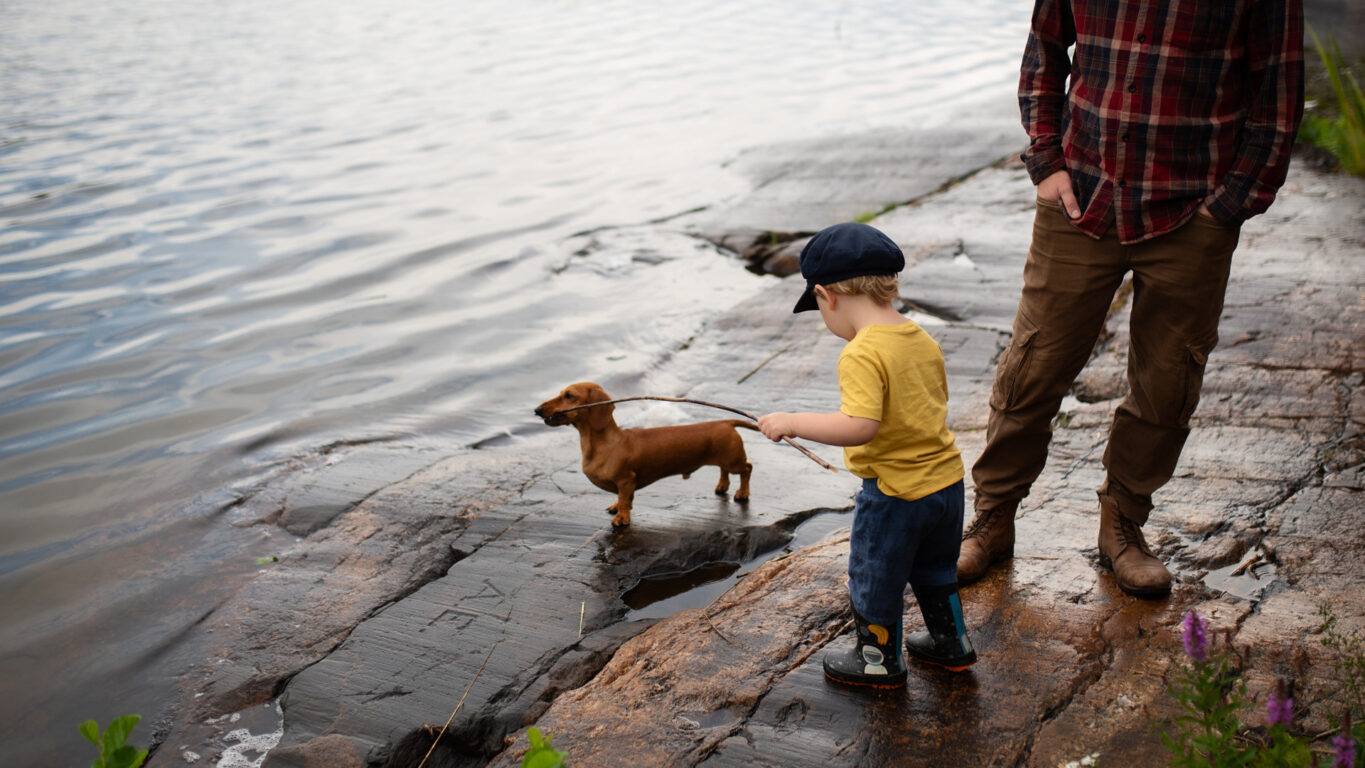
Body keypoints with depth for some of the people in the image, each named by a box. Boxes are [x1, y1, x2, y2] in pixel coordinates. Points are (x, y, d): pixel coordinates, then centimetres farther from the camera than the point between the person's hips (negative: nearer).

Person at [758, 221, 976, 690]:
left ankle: (879, 659, 31)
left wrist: (791, 423, -26)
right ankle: (951, 643, 44)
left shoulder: (862, 355, -25)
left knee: (875, 576, 15)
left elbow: (861, 426, -35)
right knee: (933, 568, 29)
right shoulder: (924, 341, 2)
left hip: (896, 493, -8)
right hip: (948, 479, 8)